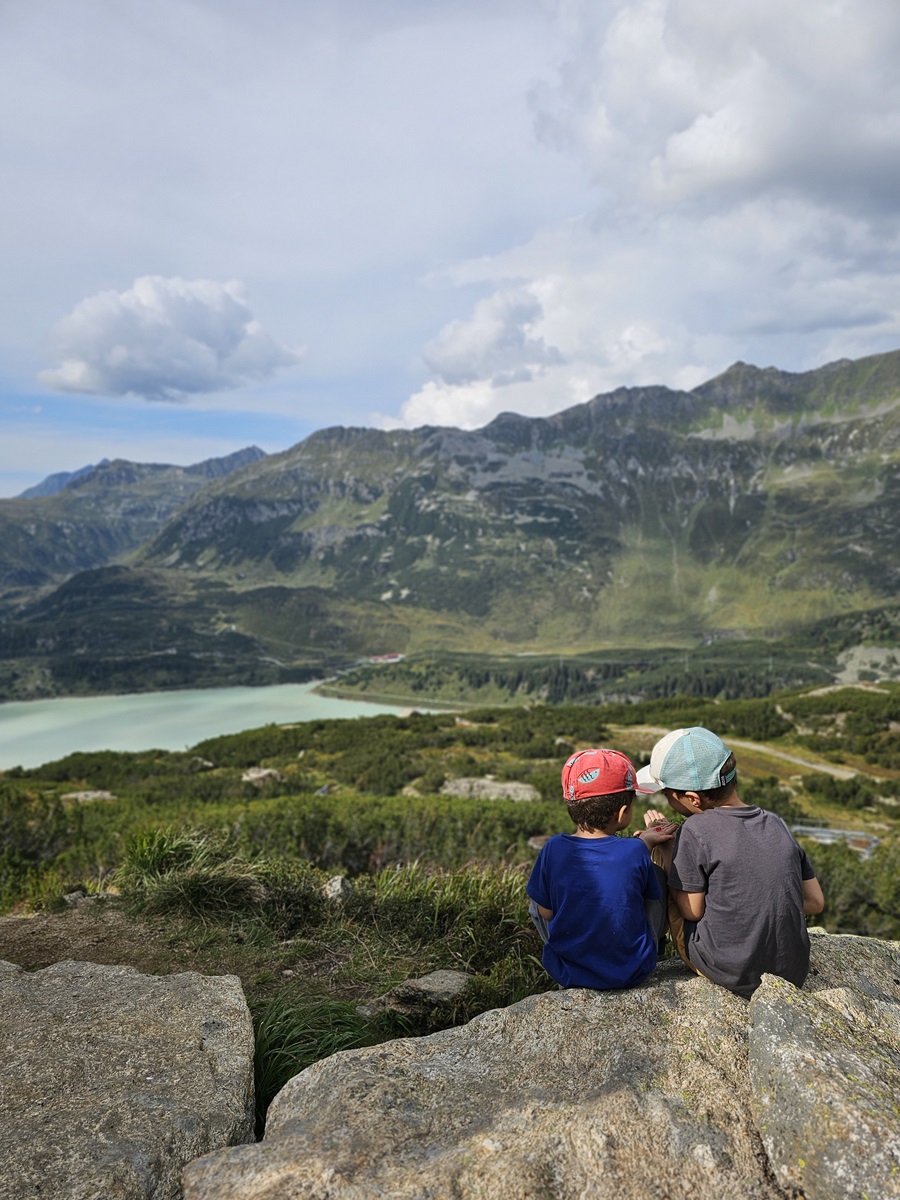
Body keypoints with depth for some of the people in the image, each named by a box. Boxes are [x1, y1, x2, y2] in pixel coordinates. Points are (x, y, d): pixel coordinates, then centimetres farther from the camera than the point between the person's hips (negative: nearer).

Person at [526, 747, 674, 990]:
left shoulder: (554, 849, -17)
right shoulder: (636, 852, -19)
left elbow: (546, 913, -5)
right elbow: (651, 898, -2)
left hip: (569, 974, 0)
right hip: (632, 973, 0)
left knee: (534, 899, 23)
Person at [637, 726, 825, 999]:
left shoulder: (696, 830, -16)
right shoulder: (776, 824, 0)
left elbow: (691, 911, -8)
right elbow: (815, 902, 5)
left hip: (731, 975, -5)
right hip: (794, 974, 5)